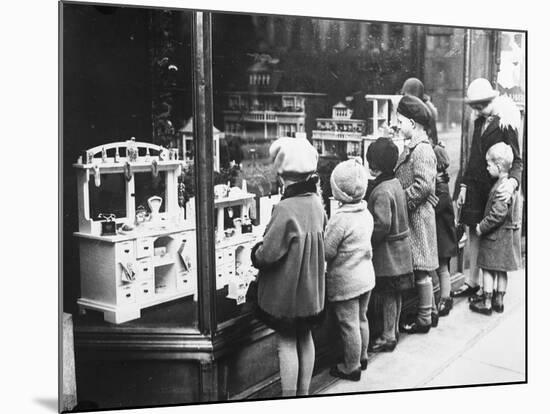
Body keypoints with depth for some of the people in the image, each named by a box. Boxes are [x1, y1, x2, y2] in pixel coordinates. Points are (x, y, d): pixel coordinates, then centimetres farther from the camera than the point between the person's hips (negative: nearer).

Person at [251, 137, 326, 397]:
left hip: (286, 290, -7)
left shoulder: (286, 209, -26)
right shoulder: (316, 202, -2)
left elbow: (267, 254, -22)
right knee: (305, 338, 18)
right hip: (311, 287, 8)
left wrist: (255, 253, -2)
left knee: (287, 343, 4)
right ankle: (304, 392, 31)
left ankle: (289, 396, 14)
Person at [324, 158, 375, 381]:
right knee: (361, 318, 22)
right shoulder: (366, 213, 0)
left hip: (346, 281, -8)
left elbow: (327, 252, -19)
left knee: (349, 324, 5)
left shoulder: (340, 218, -24)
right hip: (366, 275, 8)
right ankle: (362, 357, 37)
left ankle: (351, 367, 18)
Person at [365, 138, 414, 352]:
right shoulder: (395, 183, 6)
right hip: (399, 247, 9)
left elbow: (382, 225, -26)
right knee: (394, 294, 18)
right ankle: (393, 330, 30)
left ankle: (388, 337, 11)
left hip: (387, 251, -9)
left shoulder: (382, 191, -23)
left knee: (388, 295, 1)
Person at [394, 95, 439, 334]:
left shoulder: (422, 150, -15)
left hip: (418, 216, -9)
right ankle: (425, 313, 22)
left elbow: (423, 185, -23)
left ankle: (424, 320, 8)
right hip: (410, 215, 9)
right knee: (417, 271, 13)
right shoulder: (411, 148, 15)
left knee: (420, 271, -1)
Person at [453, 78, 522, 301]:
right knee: (474, 233, 9)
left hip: (493, 189, -6)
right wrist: (464, 186, 14)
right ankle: (472, 282, 19)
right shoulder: (479, 123, 12)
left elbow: (516, 160, -12)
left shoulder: (506, 124, -9)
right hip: (475, 186, 7)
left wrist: (512, 182, -31)